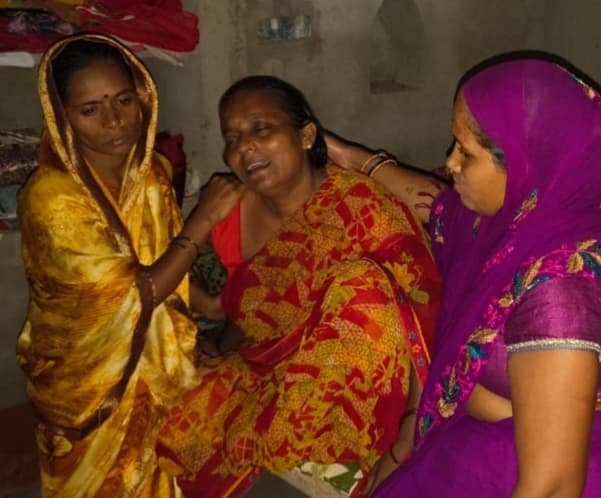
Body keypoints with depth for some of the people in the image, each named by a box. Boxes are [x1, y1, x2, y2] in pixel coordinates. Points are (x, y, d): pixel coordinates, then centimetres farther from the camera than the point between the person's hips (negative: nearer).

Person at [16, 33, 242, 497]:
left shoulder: (153, 171, -8)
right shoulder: (51, 197, -27)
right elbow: (138, 294, -27)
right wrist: (204, 219, -27)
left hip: (152, 363, 5)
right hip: (87, 377, -5)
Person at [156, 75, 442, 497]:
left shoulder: (360, 205, -18)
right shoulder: (230, 215, -2)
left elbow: (423, 308, -21)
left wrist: (414, 426, -26)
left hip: (347, 394, -3)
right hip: (258, 376, 4)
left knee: (361, 283, -28)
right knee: (179, 440, -14)